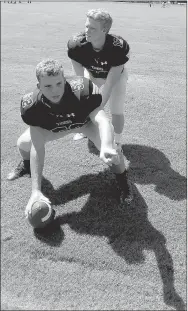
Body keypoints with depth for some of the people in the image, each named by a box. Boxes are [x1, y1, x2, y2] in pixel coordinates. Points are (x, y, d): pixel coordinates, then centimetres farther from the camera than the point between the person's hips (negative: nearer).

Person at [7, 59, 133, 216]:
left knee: (111, 151, -27)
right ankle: (27, 165, 35)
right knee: (23, 143, -7)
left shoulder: (82, 89, -43)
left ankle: (122, 179, 9)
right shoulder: (32, 104, -34)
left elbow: (102, 120, -53)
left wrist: (107, 147, -77)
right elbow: (37, 147, -34)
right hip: (55, 126, 3)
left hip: (86, 121, -2)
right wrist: (36, 190, -38)